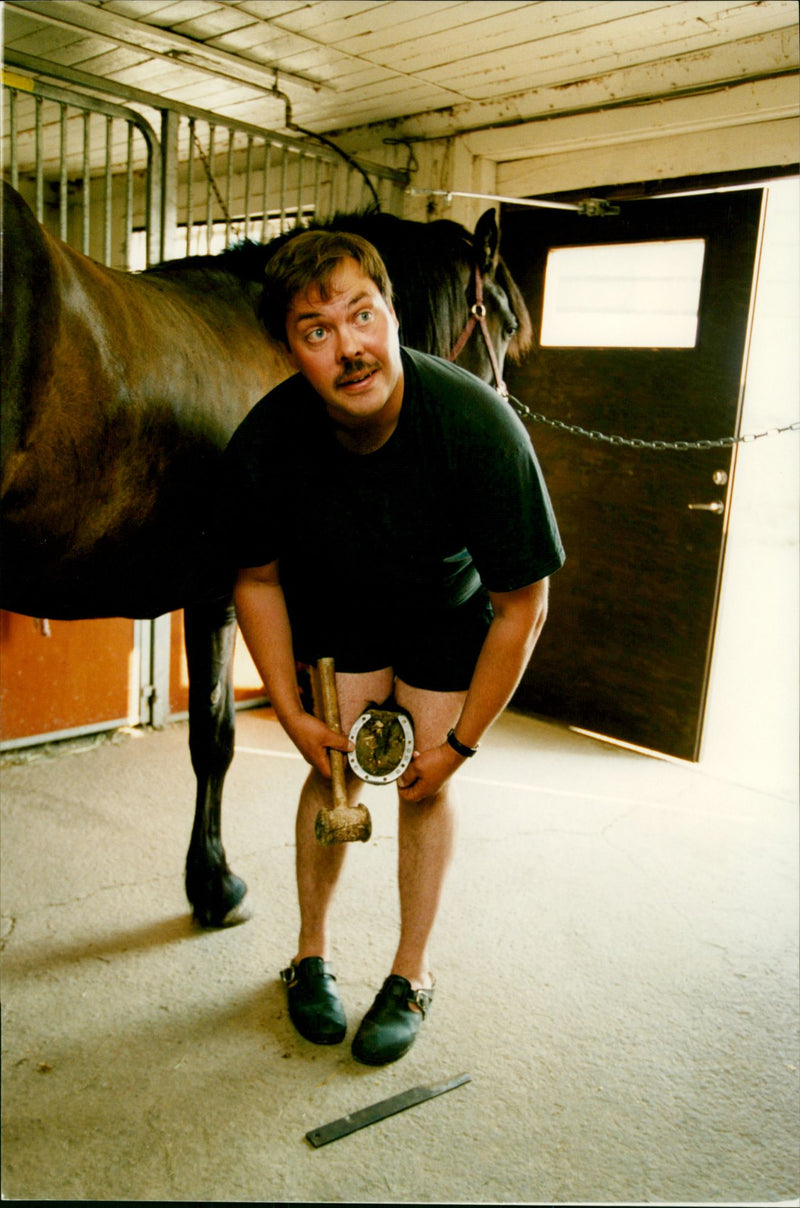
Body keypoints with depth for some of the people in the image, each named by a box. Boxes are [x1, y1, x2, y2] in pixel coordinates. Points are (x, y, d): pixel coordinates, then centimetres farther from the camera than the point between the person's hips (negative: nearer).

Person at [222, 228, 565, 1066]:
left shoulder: (479, 426, -36)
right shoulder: (263, 444, -28)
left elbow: (521, 605, -25)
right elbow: (258, 579, -8)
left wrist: (461, 742, -19)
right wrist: (292, 713, -10)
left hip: (451, 611, -1)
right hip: (339, 604, 2)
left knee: (426, 787, -1)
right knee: (333, 770, 1)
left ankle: (411, 976, 20)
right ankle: (312, 956, 24)